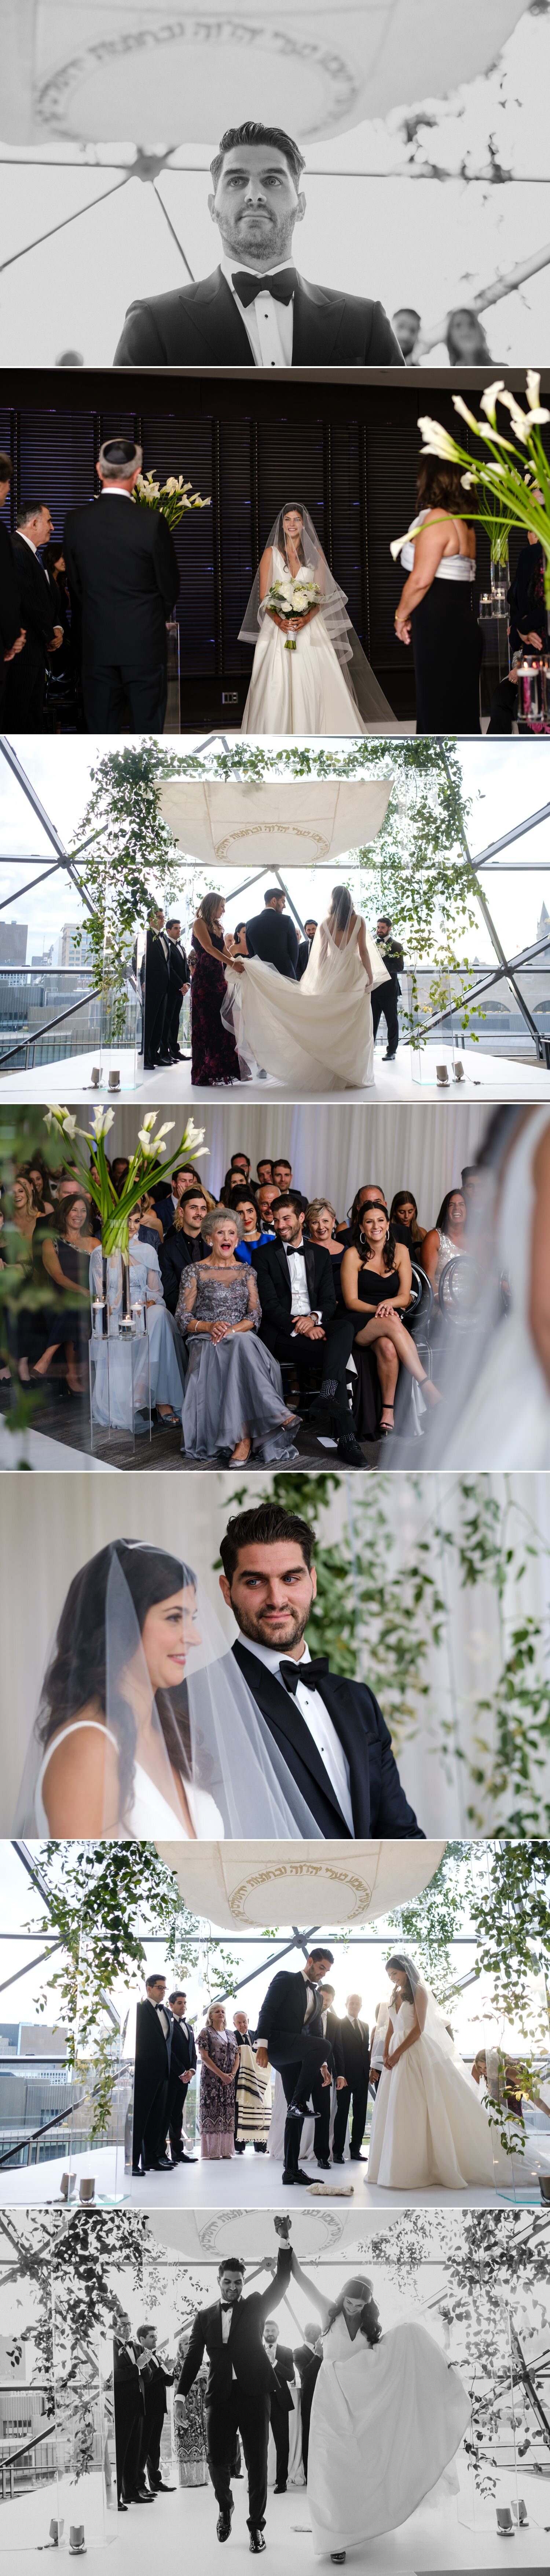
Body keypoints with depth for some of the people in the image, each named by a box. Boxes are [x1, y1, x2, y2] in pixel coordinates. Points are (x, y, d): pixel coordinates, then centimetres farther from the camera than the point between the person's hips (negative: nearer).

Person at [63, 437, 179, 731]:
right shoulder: (152, 522, -12)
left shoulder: (75, 522, -2)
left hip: (97, 647, 3)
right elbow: (170, 587, -2)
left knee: (102, 731, 6)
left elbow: (75, 586, 7)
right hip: (145, 643, -3)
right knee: (148, 727, 3)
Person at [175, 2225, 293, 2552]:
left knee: (258, 2463, 0)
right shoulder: (205, 2316, 11)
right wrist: (181, 2395, -3)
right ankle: (225, 2507, 27)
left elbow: (281, 2284, -5)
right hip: (220, 2396, 1)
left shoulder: (256, 2306, 8)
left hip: (254, 2393, -1)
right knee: (217, 2460, -2)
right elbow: (193, 2357, 8)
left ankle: (257, 2525, 10)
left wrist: (285, 2242, -19)